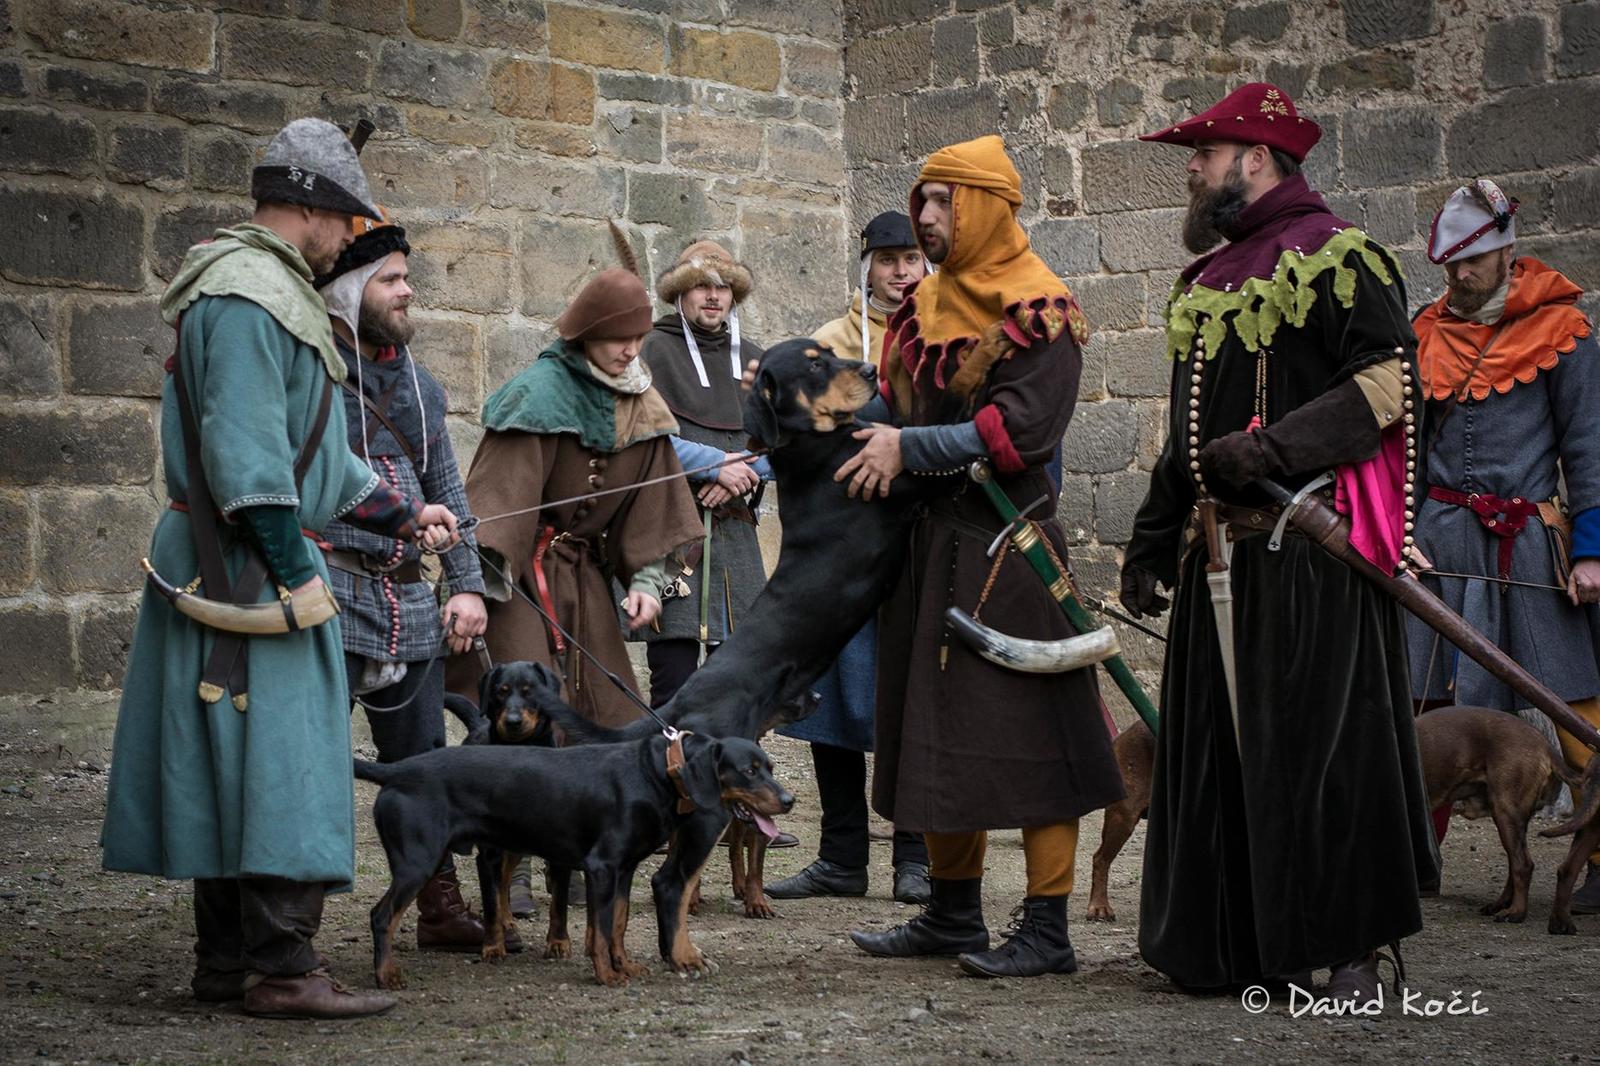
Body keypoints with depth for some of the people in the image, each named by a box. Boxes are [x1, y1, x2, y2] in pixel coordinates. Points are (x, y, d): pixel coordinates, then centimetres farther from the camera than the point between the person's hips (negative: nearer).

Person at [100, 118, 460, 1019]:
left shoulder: (274, 289, 20)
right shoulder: (248, 294, -14)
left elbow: (314, 452, 26)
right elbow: (246, 450, -21)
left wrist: (402, 514, 21)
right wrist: (293, 567, -20)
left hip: (262, 566, 11)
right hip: (250, 567, -11)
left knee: (238, 771, 12)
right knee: (279, 766, -9)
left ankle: (228, 960, 18)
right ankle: (282, 969, -7)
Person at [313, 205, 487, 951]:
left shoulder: (418, 382, 17)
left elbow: (447, 492, 20)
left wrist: (467, 583, 12)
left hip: (411, 603, 7)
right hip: (331, 597, -7)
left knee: (422, 763, 13)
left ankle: (441, 912, 22)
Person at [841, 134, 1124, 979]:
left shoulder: (1038, 313, -8)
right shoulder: (923, 309, 15)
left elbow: (1022, 429, -18)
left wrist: (910, 449, -16)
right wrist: (874, 441, 1)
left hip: (1005, 545, -8)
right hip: (928, 543, 8)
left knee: (1024, 728, -6)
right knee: (938, 726, 12)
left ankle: (1048, 927, -2)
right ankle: (952, 911, 22)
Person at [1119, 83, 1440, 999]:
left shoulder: (1336, 257, -5)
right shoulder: (1205, 279, 21)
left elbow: (1387, 384, -15)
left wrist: (1273, 448, -22)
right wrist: (1151, 539, 22)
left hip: (1312, 545, -8)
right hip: (1218, 553, 8)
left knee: (1323, 742, -6)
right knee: (1219, 743, 7)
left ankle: (1351, 946, 2)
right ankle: (1244, 939, 16)